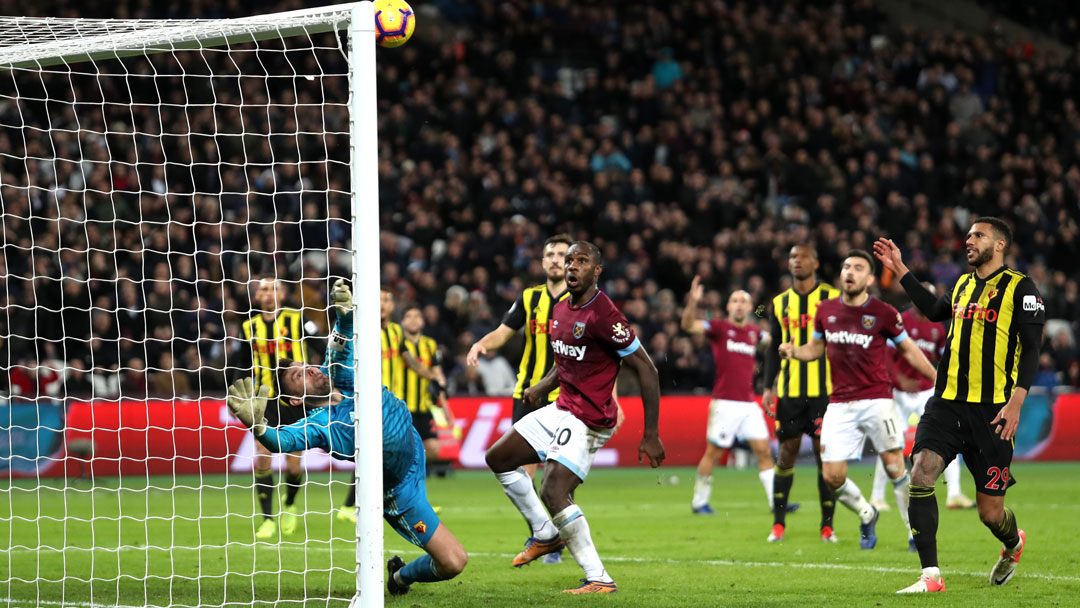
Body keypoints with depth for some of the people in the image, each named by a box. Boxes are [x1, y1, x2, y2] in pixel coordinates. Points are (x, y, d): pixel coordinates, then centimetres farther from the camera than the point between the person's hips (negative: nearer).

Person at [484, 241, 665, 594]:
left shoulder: (603, 316, -20)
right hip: (560, 409, 10)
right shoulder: (561, 310, 8)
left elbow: (646, 370, -18)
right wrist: (543, 386, 9)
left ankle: (599, 579, -19)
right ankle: (545, 534, 24)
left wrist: (651, 435, -19)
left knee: (553, 492, -23)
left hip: (589, 420, -10)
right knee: (498, 458, 15)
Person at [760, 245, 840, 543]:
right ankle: (778, 523, 10)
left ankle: (827, 524, 2)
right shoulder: (780, 303, 12)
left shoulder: (832, 298, 2)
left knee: (825, 453, -4)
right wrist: (768, 387, 9)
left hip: (825, 389, -3)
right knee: (786, 452, 3)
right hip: (790, 391, 3)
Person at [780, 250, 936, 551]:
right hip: (840, 405, 3)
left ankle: (916, 531, 4)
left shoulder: (883, 313, -3)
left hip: (876, 399, -3)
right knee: (832, 476, -4)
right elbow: (817, 347, 21)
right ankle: (866, 516, 25)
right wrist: (794, 351, 0)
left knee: (894, 468, -11)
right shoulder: (826, 310, 6)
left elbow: (908, 350, 9)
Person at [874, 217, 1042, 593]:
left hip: (992, 409, -5)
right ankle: (931, 576, -15)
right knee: (921, 474, -18)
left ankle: (1013, 544, 38)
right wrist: (900, 271, 32)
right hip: (947, 403, 5)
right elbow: (935, 311, 37)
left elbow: (1032, 348, -9)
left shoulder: (1019, 288, -4)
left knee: (990, 512, 1)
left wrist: (1016, 402, -19)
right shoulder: (962, 285, 15)